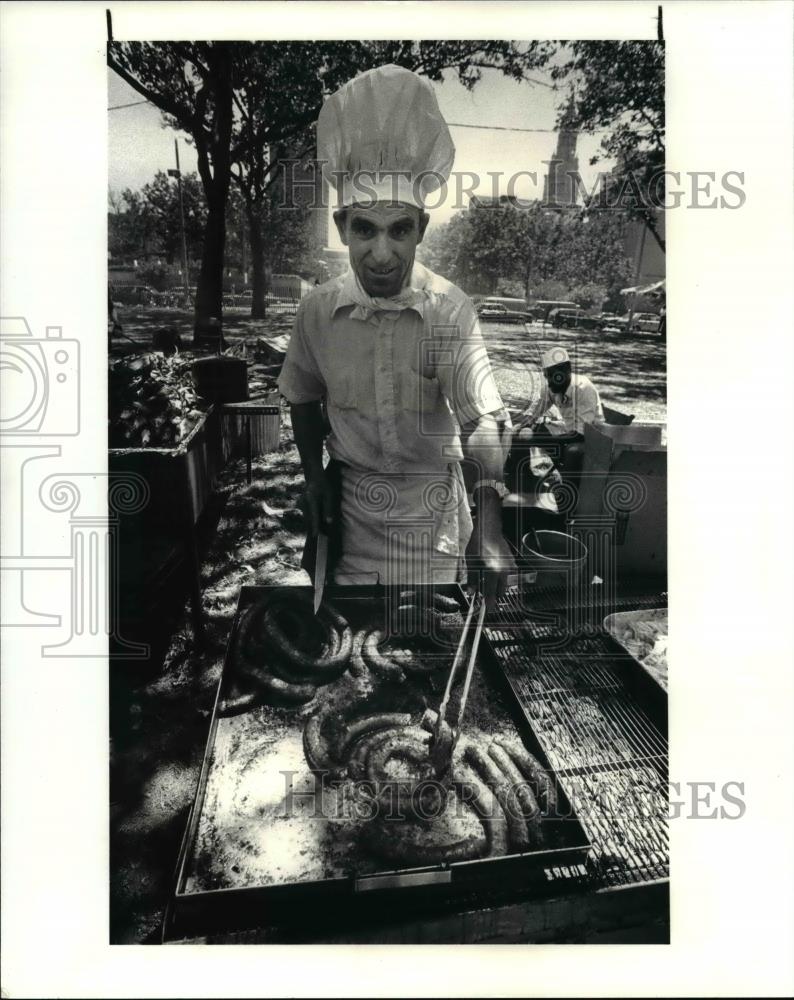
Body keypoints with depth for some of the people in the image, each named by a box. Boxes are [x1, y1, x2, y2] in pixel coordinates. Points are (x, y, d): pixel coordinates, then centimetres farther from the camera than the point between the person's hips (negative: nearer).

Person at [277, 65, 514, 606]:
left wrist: (489, 523, -39)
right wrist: (314, 473, 2)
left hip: (430, 499, -2)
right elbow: (302, 394, 10)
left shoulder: (450, 310, -17)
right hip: (348, 497, 3)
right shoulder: (319, 308, -7)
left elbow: (481, 416, -27)